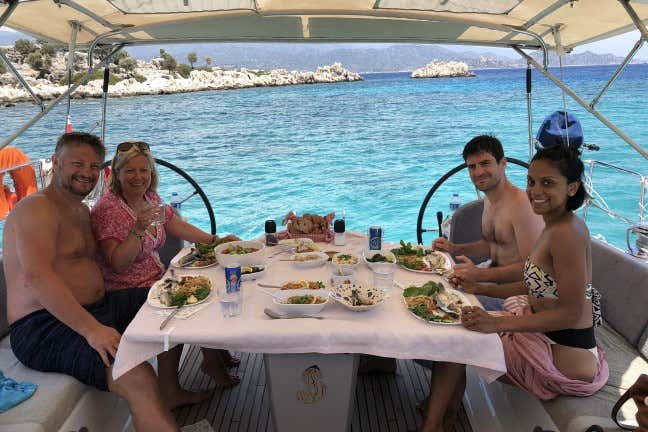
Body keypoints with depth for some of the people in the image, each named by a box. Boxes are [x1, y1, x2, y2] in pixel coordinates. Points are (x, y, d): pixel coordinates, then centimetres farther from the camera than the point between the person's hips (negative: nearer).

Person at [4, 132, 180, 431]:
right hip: (45, 327, -10)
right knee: (139, 379, -31)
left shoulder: (82, 210, 19)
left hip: (98, 307, 10)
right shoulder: (37, 208, -12)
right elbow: (37, 276, -27)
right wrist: (92, 329, -32)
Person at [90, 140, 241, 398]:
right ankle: (169, 388, 0)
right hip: (128, 291, -8)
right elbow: (118, 264, -24)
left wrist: (215, 240, 7)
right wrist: (138, 229, -34)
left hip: (156, 279, 8)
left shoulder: (151, 198, 6)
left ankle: (214, 357, 18)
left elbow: (179, 227, 15)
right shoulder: (107, 209, -19)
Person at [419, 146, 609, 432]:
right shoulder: (557, 225, 6)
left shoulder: (567, 234, -24)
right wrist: (485, 289, 8)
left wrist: (497, 324, -28)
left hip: (565, 359, -9)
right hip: (548, 339, 9)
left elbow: (571, 312, -25)